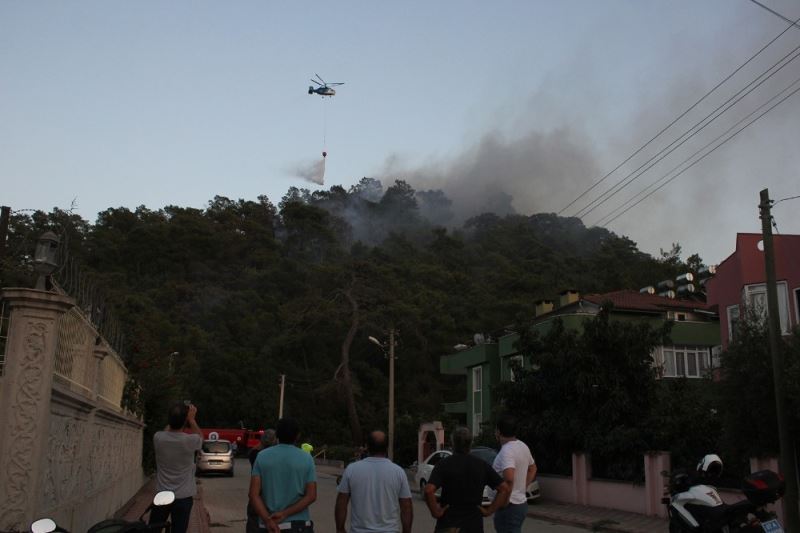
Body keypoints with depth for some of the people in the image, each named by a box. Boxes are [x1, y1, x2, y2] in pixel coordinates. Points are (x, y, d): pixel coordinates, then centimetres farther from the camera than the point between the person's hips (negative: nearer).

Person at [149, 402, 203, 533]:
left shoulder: (158, 438, -11)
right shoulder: (190, 441, -18)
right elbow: (200, 435, 8)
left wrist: (174, 417, 17)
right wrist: (192, 419, 11)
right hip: (183, 497, -3)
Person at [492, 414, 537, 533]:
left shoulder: (506, 451, -21)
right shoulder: (523, 446, 8)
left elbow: (509, 478, -36)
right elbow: (532, 469, 24)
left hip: (510, 506, -10)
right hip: (521, 502, 10)